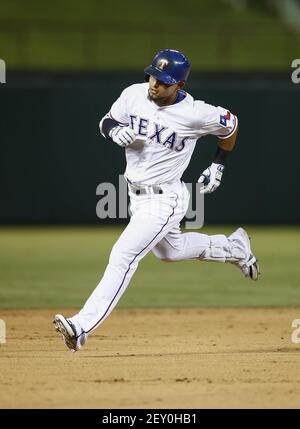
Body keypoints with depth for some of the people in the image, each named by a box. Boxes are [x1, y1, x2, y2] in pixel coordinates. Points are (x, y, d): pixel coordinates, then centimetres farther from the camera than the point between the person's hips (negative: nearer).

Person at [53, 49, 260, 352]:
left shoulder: (195, 114, -20)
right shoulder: (133, 94, -9)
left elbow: (229, 125, -1)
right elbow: (106, 122, 6)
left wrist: (218, 166, 6)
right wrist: (115, 131, -17)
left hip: (164, 199, -7)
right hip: (136, 196, 7)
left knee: (123, 256, -19)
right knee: (170, 251, 28)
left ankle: (82, 326, -24)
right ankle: (234, 248, 52)